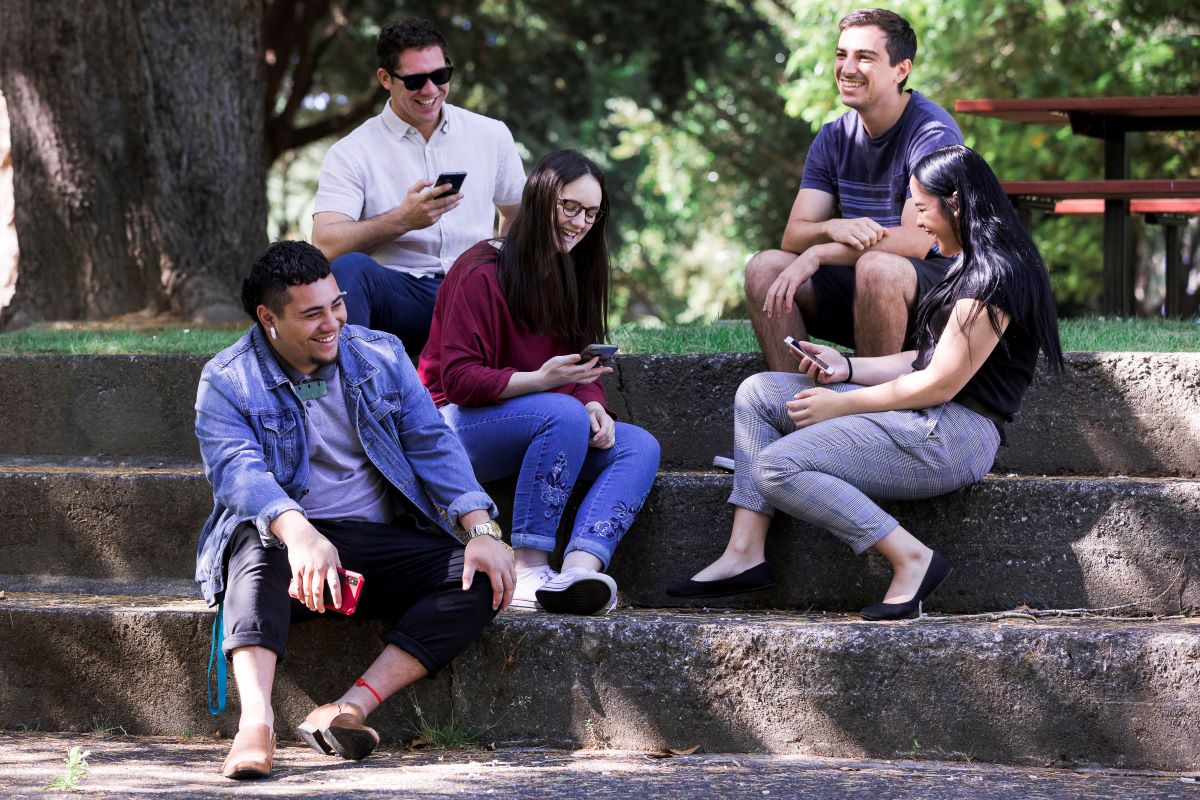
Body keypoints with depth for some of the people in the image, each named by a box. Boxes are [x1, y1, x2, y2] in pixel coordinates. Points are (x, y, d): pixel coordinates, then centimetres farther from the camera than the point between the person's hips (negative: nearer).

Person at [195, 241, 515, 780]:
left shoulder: (382, 356, 10)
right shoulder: (227, 382, -3)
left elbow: (432, 446, 5)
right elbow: (238, 471, -20)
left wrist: (481, 529, -13)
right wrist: (298, 533, -41)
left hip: (379, 543, 3)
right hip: (282, 539, -3)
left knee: (481, 580, -22)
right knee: (259, 547, -38)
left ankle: (348, 710, -33)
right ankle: (256, 724, -52)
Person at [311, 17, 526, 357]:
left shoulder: (492, 135, 13)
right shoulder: (352, 153, 3)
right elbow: (325, 245, -9)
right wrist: (402, 220, -20)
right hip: (398, 295, -2)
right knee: (350, 267, -35)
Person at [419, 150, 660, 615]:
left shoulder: (573, 275, 13)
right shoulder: (483, 273, -13)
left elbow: (583, 368, 12)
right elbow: (458, 378, -18)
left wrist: (592, 404, -13)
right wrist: (540, 380, -29)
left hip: (541, 429, 8)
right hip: (462, 423, -8)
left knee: (639, 447, -15)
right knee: (565, 414, -35)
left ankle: (579, 569, -39)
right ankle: (527, 572, -37)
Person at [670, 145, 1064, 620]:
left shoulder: (993, 276, -16)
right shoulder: (972, 265, 18)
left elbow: (940, 383, -18)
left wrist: (840, 405, -9)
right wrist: (846, 368, 9)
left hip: (953, 435, -11)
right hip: (926, 422, 11)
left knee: (778, 468, -21)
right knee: (758, 393, 9)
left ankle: (912, 559, -18)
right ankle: (744, 553, -2)